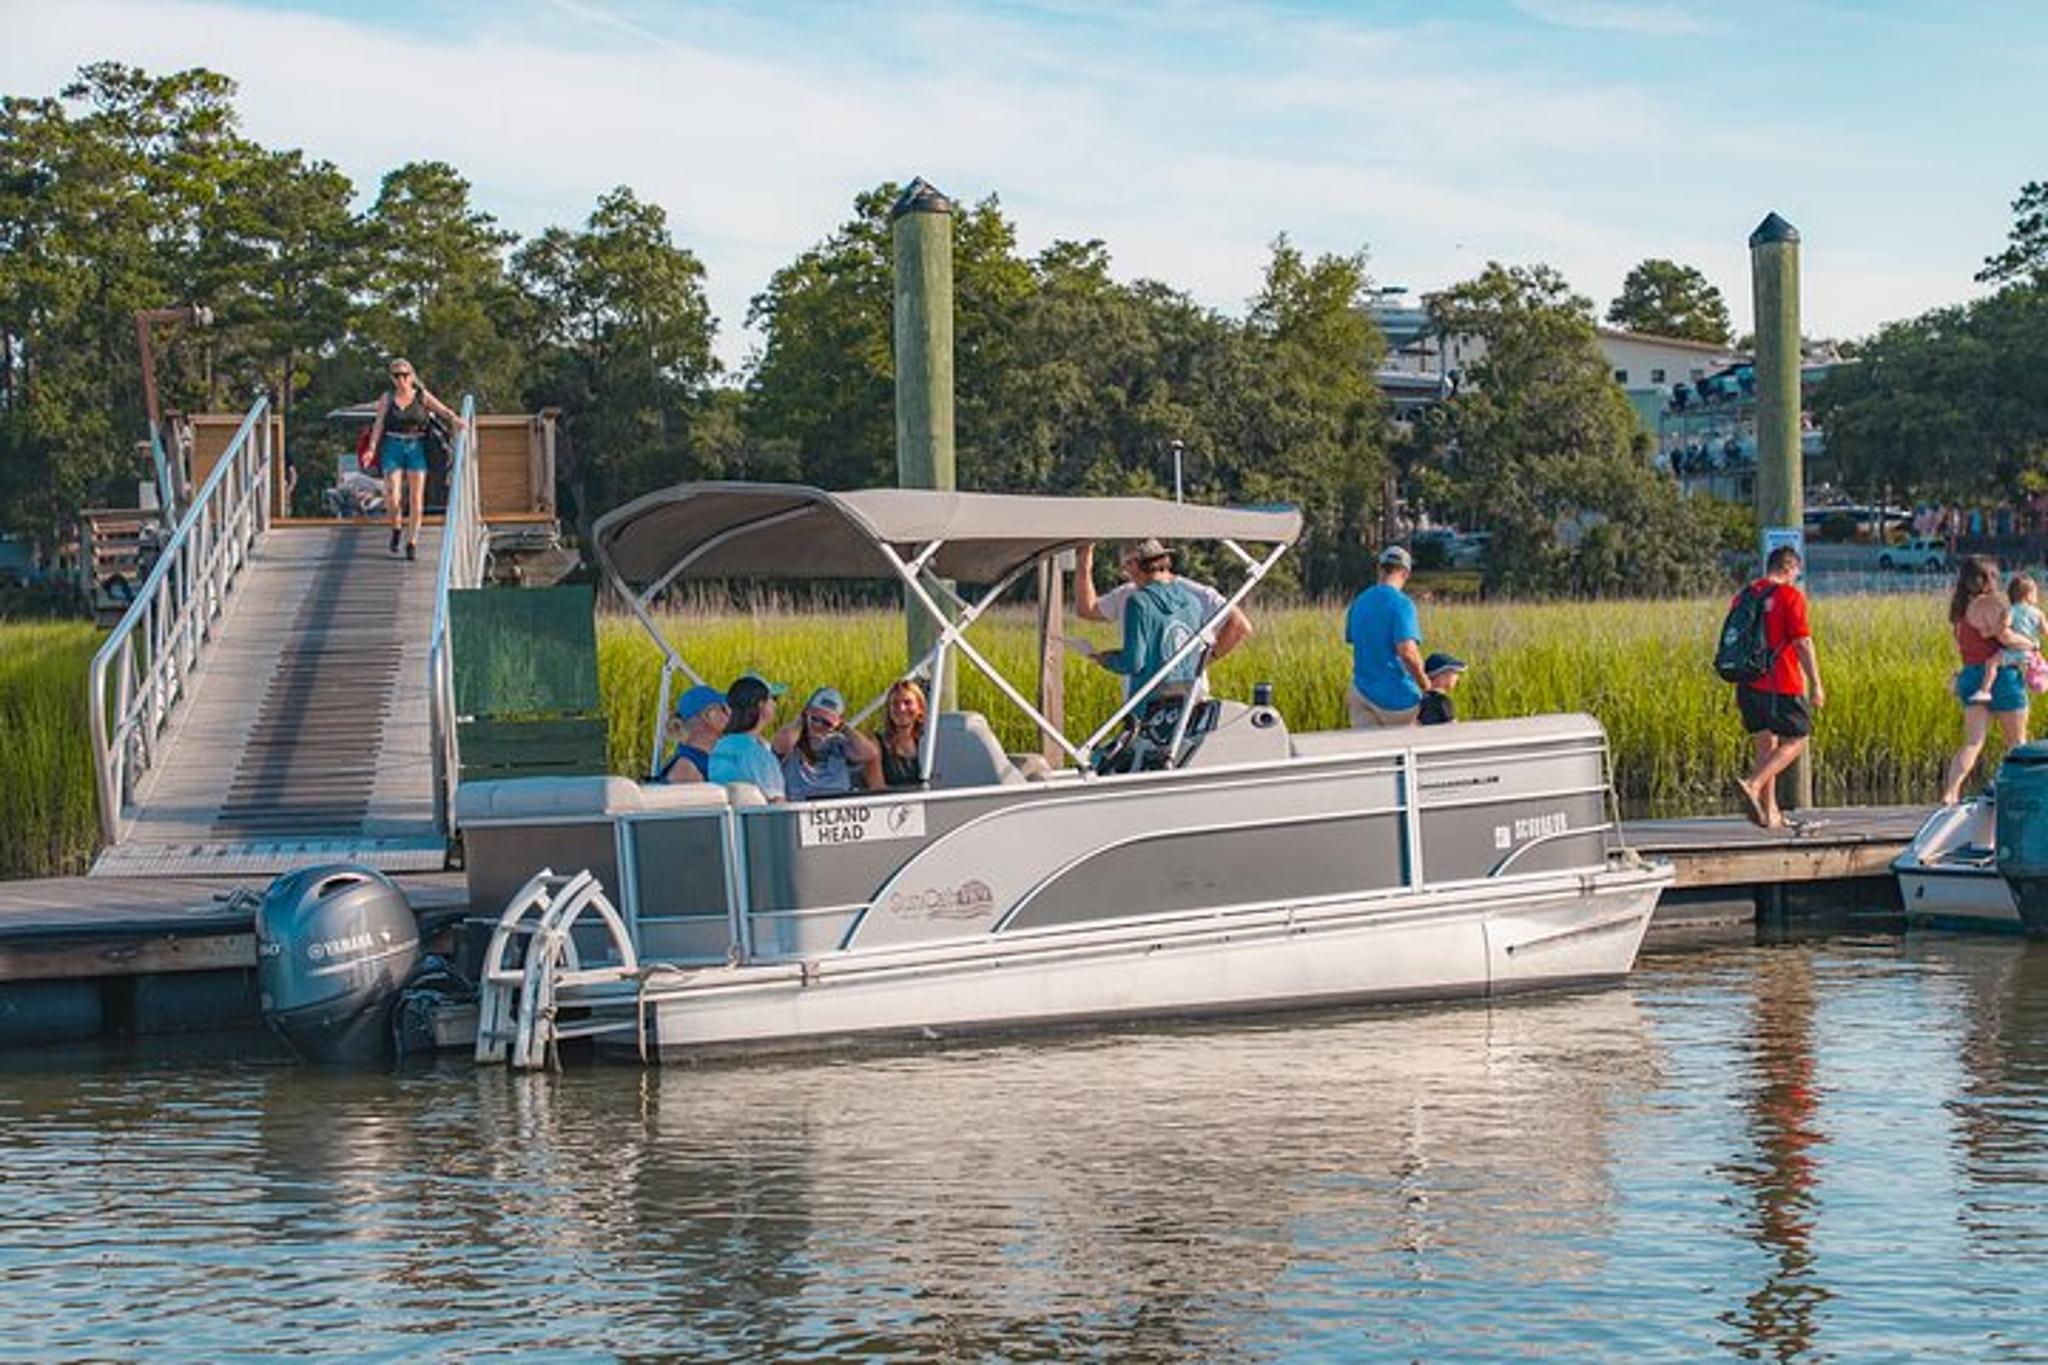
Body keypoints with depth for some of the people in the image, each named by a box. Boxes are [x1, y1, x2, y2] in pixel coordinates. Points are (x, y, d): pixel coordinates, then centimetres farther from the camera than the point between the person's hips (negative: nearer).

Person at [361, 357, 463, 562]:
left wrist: (454, 419, -29)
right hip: (393, 448, 0)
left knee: (416, 498, -3)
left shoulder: (422, 397, 4)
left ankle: (413, 541, 7)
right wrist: (372, 449, -13)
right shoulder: (387, 399, 4)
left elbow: (442, 410, -7)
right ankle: (396, 527, 20)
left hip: (417, 448, 0)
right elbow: (378, 424, -1)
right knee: (393, 497, -10)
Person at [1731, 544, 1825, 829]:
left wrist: (1738, 690, 24)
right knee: (1796, 742, 4)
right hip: (1782, 685, -7)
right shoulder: (1790, 596, -8)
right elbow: (1802, 643, -13)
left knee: (1765, 746, 14)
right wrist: (1816, 685, -9)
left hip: (1750, 685, 7)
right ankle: (1752, 785, -16)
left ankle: (1770, 813, 12)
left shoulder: (1742, 597, 12)